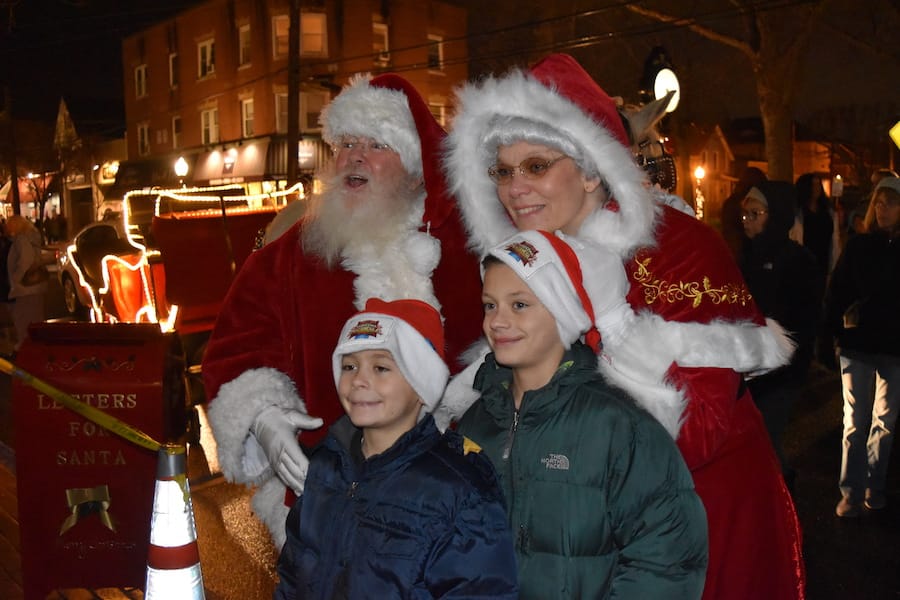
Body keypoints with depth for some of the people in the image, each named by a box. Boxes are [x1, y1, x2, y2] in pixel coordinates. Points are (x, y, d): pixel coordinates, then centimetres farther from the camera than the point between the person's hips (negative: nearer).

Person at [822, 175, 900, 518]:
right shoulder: (858, 246, -1)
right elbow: (835, 295, -2)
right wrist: (834, 334, -12)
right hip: (858, 346, -1)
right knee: (855, 422, 4)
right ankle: (851, 492, 11)